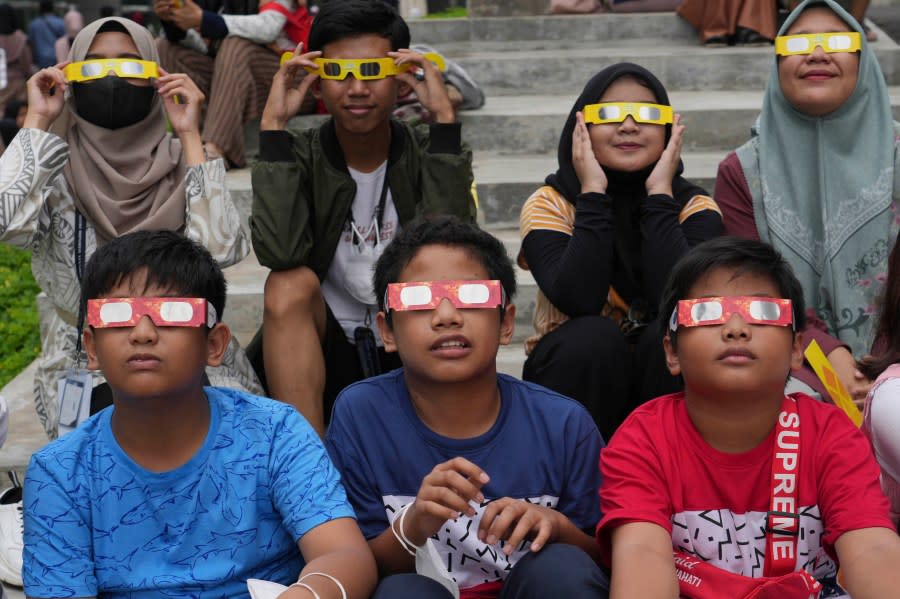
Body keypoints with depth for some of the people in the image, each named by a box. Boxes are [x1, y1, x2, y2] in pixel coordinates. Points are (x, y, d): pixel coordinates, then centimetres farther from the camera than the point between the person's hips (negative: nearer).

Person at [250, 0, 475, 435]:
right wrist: (273, 124, -23)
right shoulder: (301, 155, -5)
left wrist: (444, 118, -26)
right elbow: (279, 253, -26)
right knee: (288, 285, -28)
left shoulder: (429, 154, -5)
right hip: (325, 357, 1)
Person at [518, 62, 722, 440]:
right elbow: (578, 300, -28)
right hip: (578, 368, -1)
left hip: (662, 380, 1)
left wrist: (660, 194, -22)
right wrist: (593, 194, -24)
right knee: (593, 337, -31)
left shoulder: (694, 207, -6)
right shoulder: (549, 204, -9)